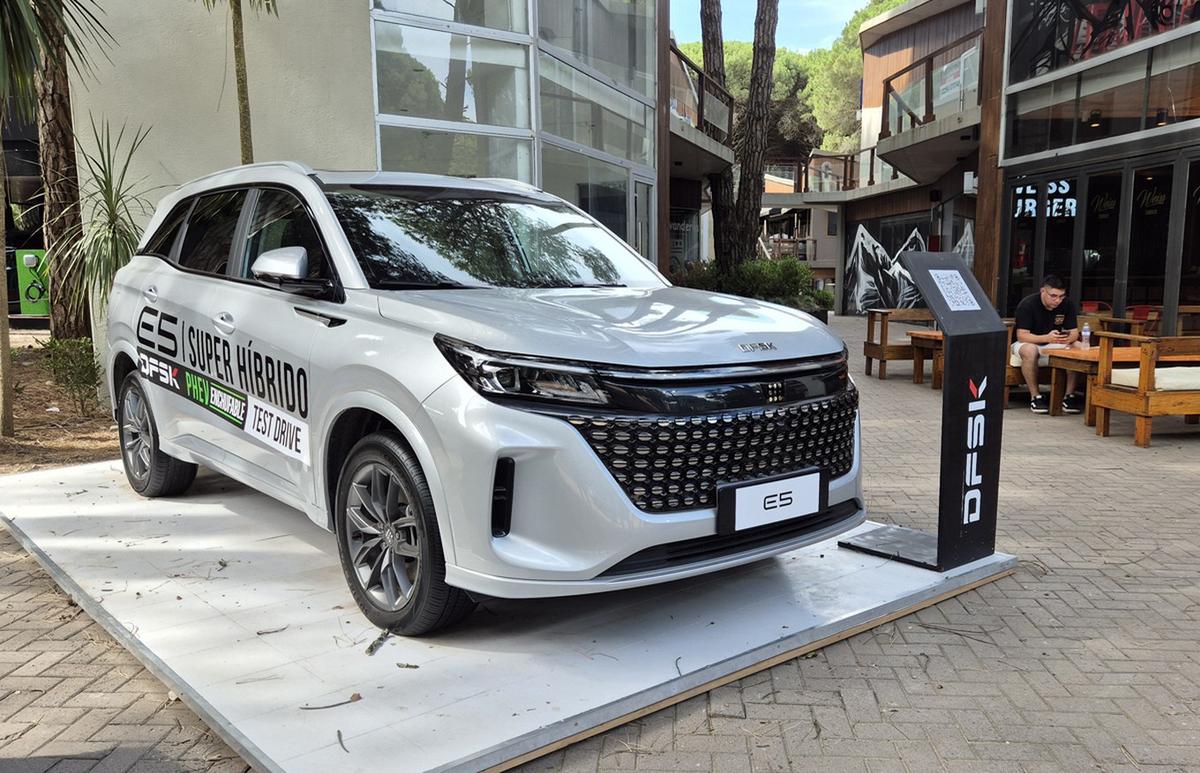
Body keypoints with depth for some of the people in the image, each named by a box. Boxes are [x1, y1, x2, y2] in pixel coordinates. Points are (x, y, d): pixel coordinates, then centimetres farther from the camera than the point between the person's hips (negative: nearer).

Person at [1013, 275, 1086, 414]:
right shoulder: (1027, 304, -21)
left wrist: (1068, 338, -33)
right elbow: (1022, 335, -27)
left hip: (1055, 344, 5)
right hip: (1028, 342, -5)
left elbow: (1074, 332, -6)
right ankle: (1035, 396, -26)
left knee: (1079, 348, -22)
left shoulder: (1067, 304, -7)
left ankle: (1069, 395, -16)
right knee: (1030, 350, -39)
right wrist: (1047, 338, -43)